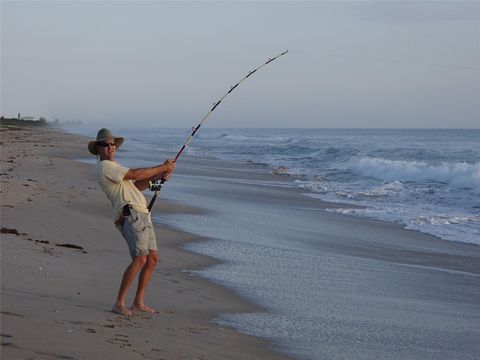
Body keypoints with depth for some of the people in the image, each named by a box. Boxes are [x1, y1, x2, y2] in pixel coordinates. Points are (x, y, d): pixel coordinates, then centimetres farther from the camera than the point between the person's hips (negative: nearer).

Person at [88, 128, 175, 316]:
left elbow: (135, 186, 24)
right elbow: (136, 174, -13)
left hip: (142, 215, 10)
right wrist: (163, 167, -4)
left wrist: (157, 177, 9)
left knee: (153, 258, 10)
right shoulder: (104, 167, -7)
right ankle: (119, 304, -16)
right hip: (130, 214, -10)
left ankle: (138, 302, 15)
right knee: (140, 259, -20)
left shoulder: (114, 167, 27)